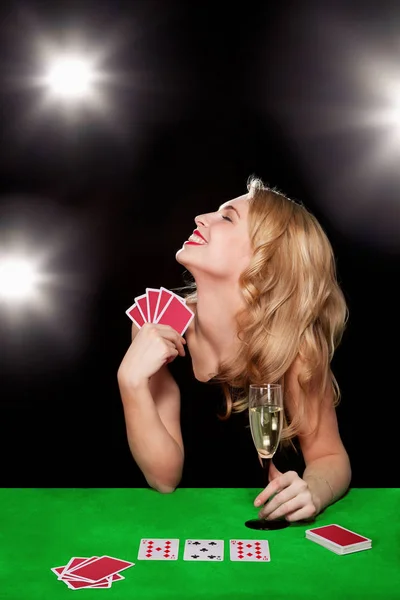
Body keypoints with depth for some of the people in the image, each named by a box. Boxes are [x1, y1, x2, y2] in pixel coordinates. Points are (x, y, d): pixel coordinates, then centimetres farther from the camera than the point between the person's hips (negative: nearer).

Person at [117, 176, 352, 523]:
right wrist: (131, 381, -33)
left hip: (265, 522, -1)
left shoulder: (293, 342, -22)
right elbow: (164, 477, -18)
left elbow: (330, 457, -10)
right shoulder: (157, 323, -18)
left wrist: (311, 492, -31)